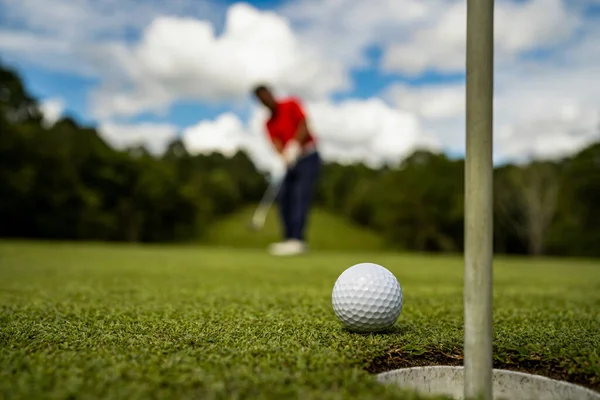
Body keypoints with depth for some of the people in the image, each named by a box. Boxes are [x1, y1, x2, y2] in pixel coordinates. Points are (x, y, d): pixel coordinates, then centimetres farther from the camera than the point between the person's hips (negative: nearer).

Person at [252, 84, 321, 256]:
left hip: (308, 157, -6)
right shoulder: (269, 123, 11)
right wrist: (284, 155, -28)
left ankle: (297, 240, -22)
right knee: (284, 198, 0)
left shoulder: (292, 104, -1)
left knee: (300, 196, -16)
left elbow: (304, 125, -15)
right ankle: (289, 240, 5)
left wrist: (295, 145, -30)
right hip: (292, 162, 7)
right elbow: (276, 143, -6)